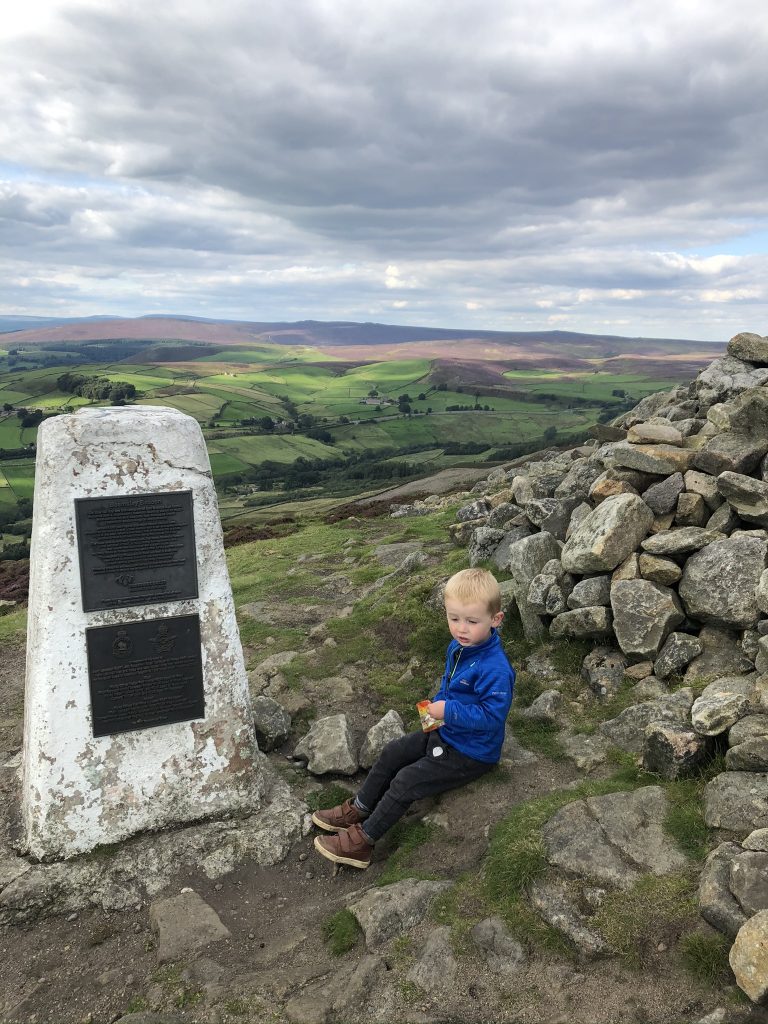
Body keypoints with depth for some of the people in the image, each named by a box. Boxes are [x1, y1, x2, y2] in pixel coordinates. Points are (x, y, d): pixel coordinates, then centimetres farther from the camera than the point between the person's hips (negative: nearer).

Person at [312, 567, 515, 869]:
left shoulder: (495, 669, -31)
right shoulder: (457, 647, -2)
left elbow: (492, 716, -30)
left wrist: (449, 711, -30)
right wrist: (437, 704, -3)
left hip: (471, 753, -9)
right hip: (445, 732, 9)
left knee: (406, 781, -11)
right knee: (392, 754, 11)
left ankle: (362, 842, 4)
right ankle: (358, 810, 26)